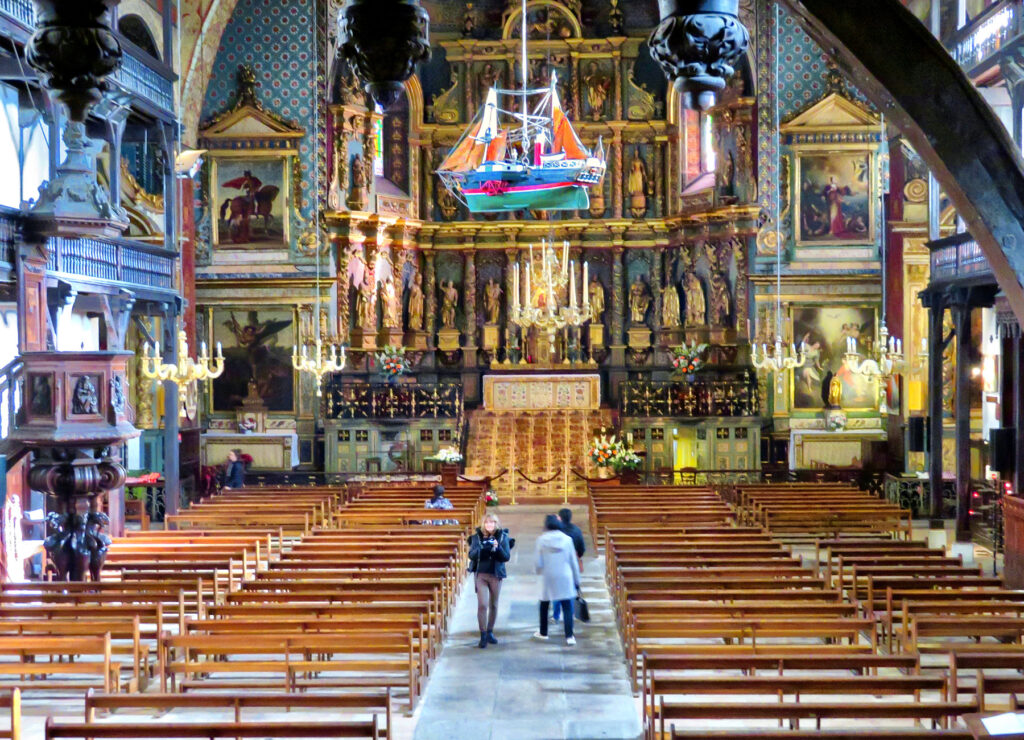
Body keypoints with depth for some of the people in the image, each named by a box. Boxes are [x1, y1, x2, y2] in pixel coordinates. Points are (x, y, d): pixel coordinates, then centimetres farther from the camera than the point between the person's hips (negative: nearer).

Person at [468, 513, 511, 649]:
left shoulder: (502, 536, -2)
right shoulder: (477, 536, -1)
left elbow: (506, 557, -4)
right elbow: (471, 555, -6)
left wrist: (498, 547, -23)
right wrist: (481, 548, -25)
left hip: (496, 575, 1)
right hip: (480, 574, -1)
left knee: (493, 605, 11)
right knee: (482, 605, -8)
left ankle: (490, 632, 26)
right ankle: (483, 635, -3)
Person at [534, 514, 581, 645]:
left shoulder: (542, 540, -5)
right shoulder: (567, 539, -2)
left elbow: (539, 562, -3)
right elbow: (574, 561, 2)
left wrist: (540, 571, 20)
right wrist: (577, 580, 11)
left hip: (548, 577, 0)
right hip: (565, 578, 0)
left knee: (544, 605, 18)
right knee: (567, 607, 2)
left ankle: (543, 633, 28)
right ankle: (569, 636, -6)